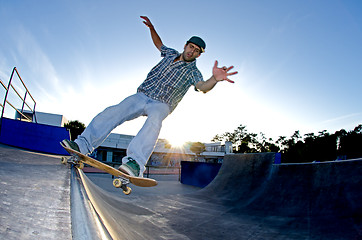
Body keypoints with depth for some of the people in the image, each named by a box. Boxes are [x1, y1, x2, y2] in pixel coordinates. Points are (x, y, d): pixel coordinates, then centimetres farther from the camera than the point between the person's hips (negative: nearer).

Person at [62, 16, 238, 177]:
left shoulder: (192, 71, 2)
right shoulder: (170, 54, 17)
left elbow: (203, 87, -18)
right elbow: (159, 44, 38)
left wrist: (215, 79, -40)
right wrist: (151, 28, 22)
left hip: (161, 104, -4)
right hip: (142, 96, 5)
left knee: (154, 120, -39)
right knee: (113, 112, -17)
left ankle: (135, 162, -54)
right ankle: (83, 144, -14)